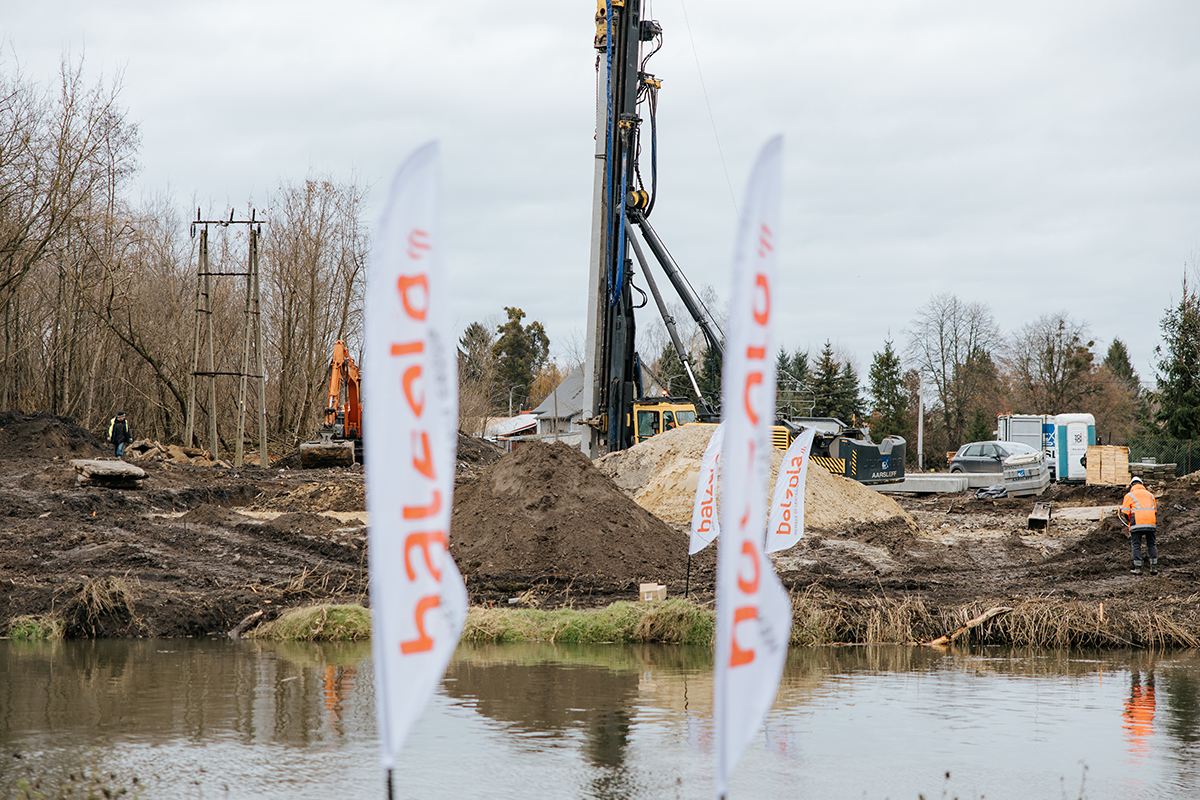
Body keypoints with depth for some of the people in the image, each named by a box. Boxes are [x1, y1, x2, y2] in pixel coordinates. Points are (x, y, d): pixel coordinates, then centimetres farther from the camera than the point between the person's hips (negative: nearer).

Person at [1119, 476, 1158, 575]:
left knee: (1136, 545, 1)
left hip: (1137, 523, -4)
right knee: (1151, 545, 11)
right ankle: (1154, 567, 6)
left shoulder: (1130, 495, 8)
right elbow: (1155, 511, 23)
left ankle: (1137, 568, -2)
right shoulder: (1149, 494, 22)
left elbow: (1124, 513, 3)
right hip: (1151, 522, 4)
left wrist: (1129, 522, 19)